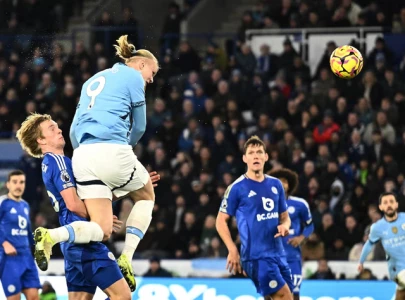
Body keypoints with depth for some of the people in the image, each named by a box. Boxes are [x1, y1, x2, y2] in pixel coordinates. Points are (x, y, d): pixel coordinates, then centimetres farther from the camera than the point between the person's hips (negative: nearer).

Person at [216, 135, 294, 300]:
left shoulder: (276, 185, 11)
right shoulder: (237, 188, -6)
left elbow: (285, 216, 21)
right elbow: (221, 221, -2)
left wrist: (285, 226, -3)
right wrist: (233, 251, -11)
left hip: (278, 253, 7)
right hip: (256, 255, -7)